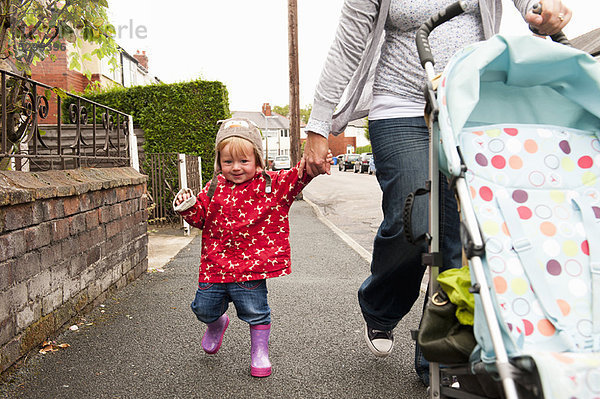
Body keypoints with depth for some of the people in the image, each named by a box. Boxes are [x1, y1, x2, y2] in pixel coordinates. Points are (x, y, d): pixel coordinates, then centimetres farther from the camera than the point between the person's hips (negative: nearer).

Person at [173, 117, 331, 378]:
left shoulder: (270, 185, -4)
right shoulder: (214, 189, 5)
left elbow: (294, 180, -18)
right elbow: (201, 218, 12)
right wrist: (187, 207, -8)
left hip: (251, 266, -3)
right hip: (215, 265, 4)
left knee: (256, 312, 2)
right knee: (204, 308, 15)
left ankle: (260, 353, 26)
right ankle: (216, 325, 50)